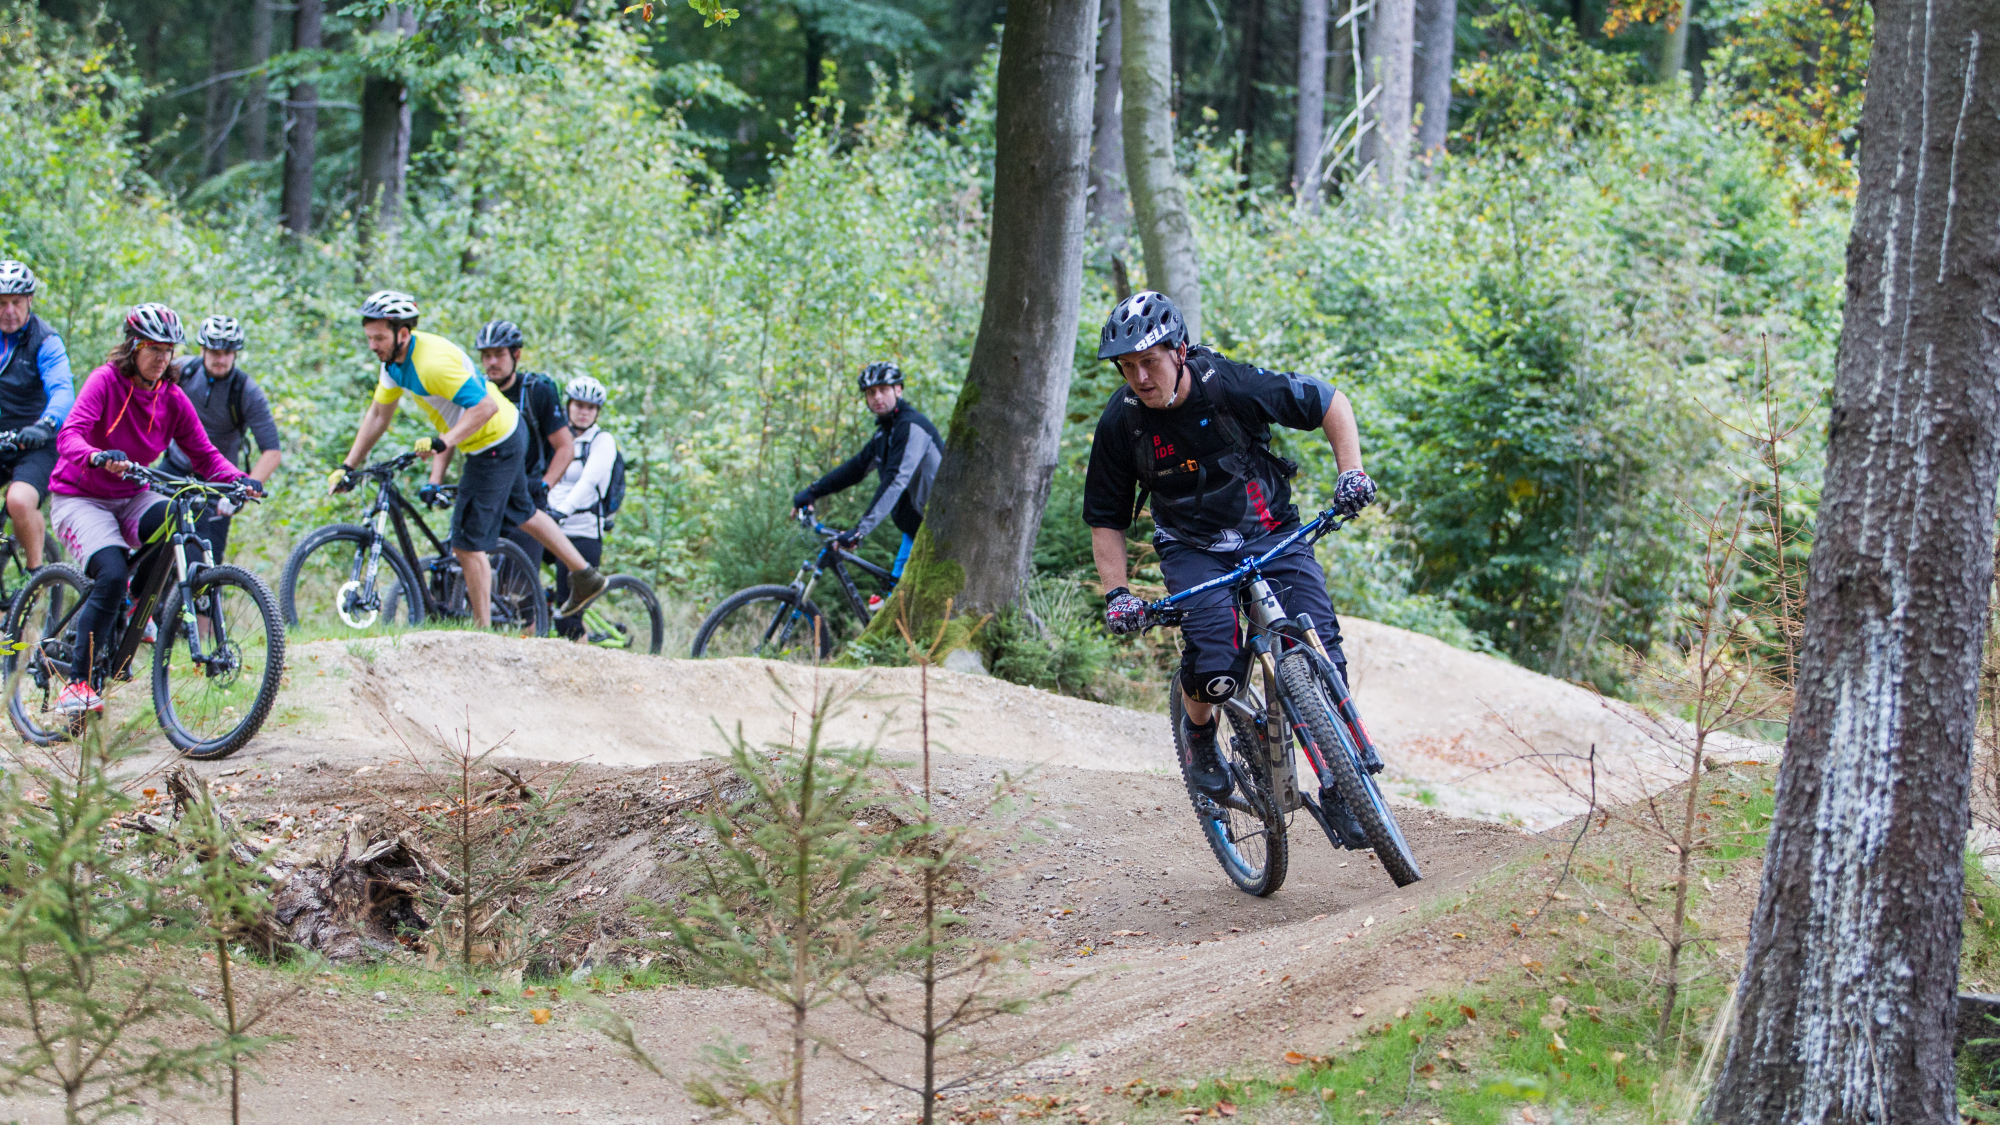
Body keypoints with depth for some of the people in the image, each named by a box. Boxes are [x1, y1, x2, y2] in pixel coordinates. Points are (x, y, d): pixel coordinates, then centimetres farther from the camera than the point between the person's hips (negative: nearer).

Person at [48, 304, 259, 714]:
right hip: (79, 499, -5)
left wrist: (238, 479, -21)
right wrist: (98, 458, -51)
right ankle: (79, 682, -20)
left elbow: (203, 453, -1)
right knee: (112, 575, -29)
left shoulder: (172, 399, -1)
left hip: (130, 499, 5)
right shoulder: (106, 381, -16)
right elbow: (69, 435, -29)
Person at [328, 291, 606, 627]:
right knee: (521, 512, 29)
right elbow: (378, 414, 7)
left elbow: (485, 407, -33)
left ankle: (483, 632, 2)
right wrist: (348, 467, 5)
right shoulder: (394, 360, -2)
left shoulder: (433, 362, -32)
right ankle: (586, 577, 42)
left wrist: (442, 443, -40)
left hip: (496, 445, -10)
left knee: (468, 544, -6)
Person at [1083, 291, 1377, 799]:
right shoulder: (1120, 424, -13)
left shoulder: (1232, 385, -19)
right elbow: (1106, 519, -1)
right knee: (1214, 666, -25)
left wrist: (1351, 471, -18)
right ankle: (1199, 735, 9)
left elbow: (1329, 403, -6)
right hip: (1194, 551, 0)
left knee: (1320, 649, -20)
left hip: (1270, 533, 0)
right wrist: (1116, 593, -13)